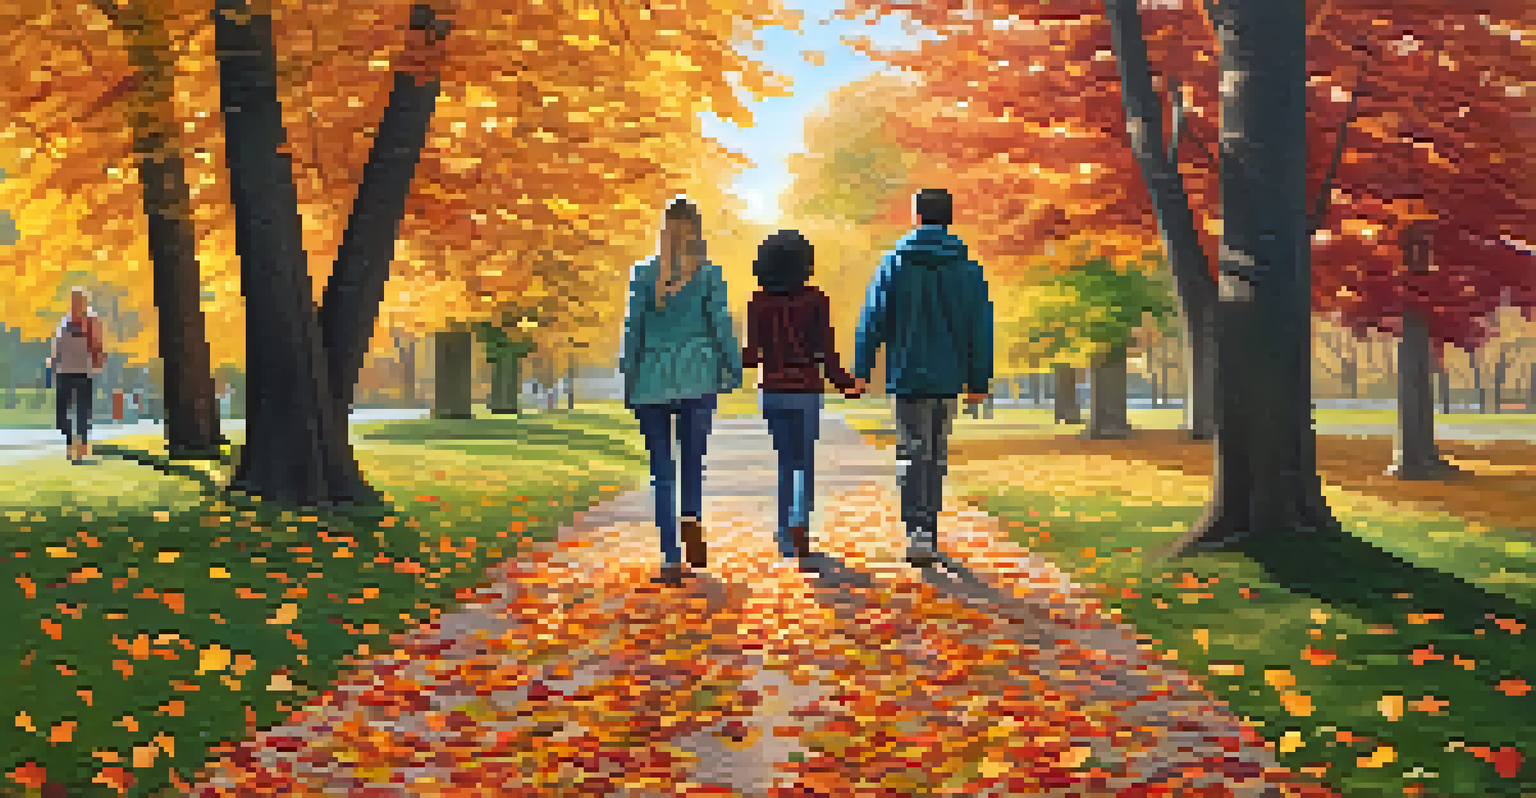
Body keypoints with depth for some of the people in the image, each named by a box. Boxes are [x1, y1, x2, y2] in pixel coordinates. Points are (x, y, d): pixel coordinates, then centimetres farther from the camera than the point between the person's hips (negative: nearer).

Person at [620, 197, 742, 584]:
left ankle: (671, 559, -1)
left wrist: (628, 379, 7)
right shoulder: (708, 273, 0)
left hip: (652, 378, 1)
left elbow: (634, 329, 3)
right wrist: (734, 369, 5)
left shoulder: (644, 273, 3)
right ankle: (692, 520, -9)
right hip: (697, 377, -1)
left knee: (662, 472, 5)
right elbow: (720, 324, -2)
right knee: (693, 459, 15)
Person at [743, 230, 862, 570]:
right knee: (805, 462, 10)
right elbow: (826, 352, -11)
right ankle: (799, 522, -11)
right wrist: (846, 384, 3)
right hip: (804, 391, -3)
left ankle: (786, 536, 16)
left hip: (771, 391, 3)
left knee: (786, 462, 16)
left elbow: (752, 354, -3)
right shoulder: (816, 300, -10)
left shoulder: (759, 302, -4)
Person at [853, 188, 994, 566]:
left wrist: (860, 372, 2)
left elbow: (872, 323, -3)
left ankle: (920, 536, -16)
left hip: (908, 375, -3)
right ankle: (927, 535, 22)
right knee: (935, 457, 13)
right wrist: (978, 380, 10)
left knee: (913, 457, -3)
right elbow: (981, 329, 4)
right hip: (949, 378, 3)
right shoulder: (968, 268, 4)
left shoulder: (893, 264, -2)